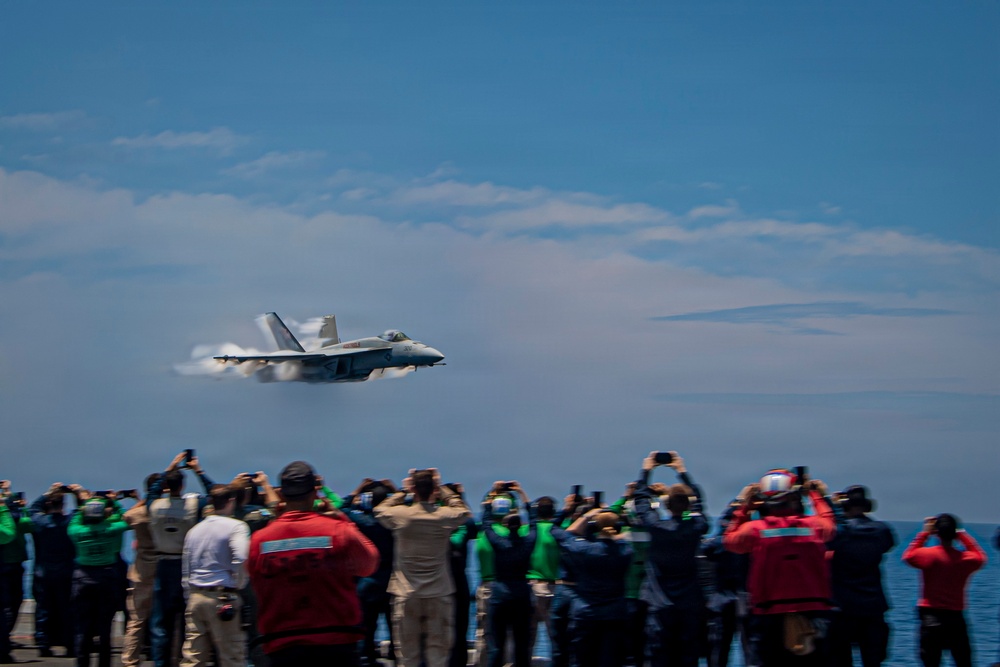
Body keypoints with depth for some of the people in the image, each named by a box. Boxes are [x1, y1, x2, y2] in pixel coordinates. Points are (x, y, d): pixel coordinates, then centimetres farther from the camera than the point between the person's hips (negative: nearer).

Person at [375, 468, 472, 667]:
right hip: (439, 593, 0)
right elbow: (463, 510, 17)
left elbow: (379, 510, 13)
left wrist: (402, 492, 15)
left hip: (406, 594, 0)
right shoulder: (445, 516, -7)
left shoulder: (401, 514, -9)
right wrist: (442, 489, 16)